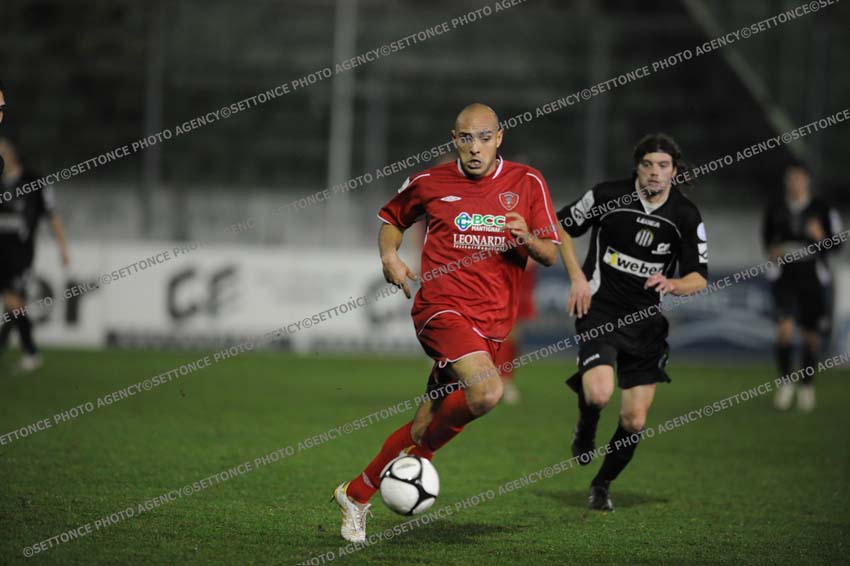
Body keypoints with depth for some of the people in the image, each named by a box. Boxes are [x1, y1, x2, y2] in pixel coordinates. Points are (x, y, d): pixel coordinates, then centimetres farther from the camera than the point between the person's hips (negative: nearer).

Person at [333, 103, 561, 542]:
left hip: (492, 321, 3)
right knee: (487, 392, -30)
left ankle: (355, 495, 22)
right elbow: (392, 219, 22)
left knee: (427, 426, 5)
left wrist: (527, 239, -15)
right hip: (442, 305, -3)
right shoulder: (429, 183, 4)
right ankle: (419, 456, -6)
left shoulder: (527, 184, 6)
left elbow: (551, 255, 7)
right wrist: (389, 256, 2)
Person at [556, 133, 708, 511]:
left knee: (634, 421, 0)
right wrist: (577, 277, -3)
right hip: (599, 311, -2)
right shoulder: (606, 196, -8)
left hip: (646, 321, 3)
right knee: (599, 395, -26)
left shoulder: (687, 217, -3)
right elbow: (562, 226, 8)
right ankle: (586, 426, 12)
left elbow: (698, 278, 1)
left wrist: (672, 284, -22)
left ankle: (603, 485, 26)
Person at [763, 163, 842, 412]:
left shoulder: (822, 210, -5)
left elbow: (836, 244, 0)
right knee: (784, 327, -18)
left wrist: (821, 237, -20)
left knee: (811, 334, 7)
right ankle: (785, 382, -3)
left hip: (813, 275, 0)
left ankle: (807, 385, 28)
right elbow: (767, 235, 19)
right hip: (785, 275, 0)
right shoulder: (775, 209, 2)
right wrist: (771, 251, -2)